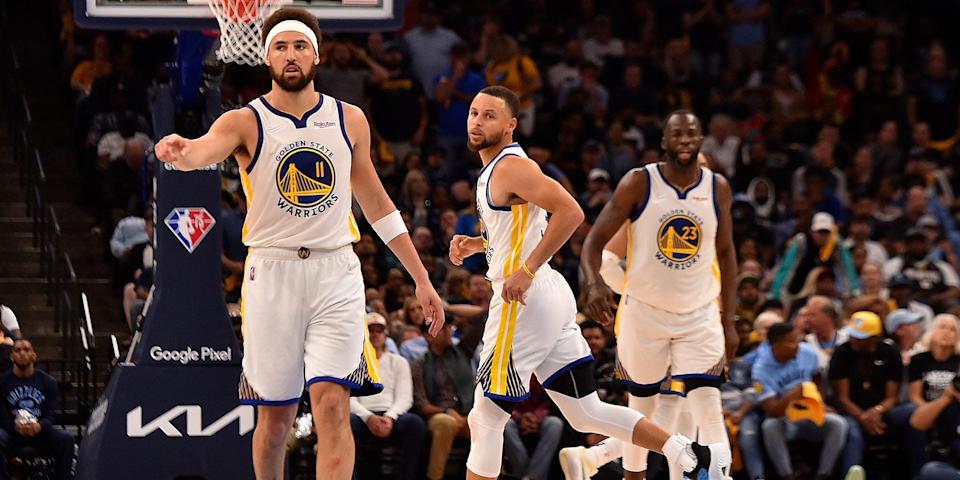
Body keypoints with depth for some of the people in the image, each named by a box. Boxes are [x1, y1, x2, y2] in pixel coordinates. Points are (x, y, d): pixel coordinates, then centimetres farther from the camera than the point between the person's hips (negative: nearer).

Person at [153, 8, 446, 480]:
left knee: (332, 405, -14)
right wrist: (181, 152, -52)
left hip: (336, 272, 1)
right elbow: (205, 149, -26)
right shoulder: (245, 122, -3)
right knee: (274, 417, 5)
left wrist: (421, 278, 15)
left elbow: (376, 202, 16)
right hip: (272, 273, -1)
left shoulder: (350, 120, 7)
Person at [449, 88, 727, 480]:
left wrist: (526, 271, -25)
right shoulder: (496, 169, 18)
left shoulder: (511, 168, -13)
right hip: (550, 296, 10)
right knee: (585, 412, 12)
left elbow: (570, 212, -25)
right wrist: (477, 245, 16)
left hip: (524, 301, -10)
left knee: (487, 418, -1)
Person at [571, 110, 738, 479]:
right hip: (644, 310, -1)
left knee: (708, 405, -13)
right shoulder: (639, 183, -10)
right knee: (642, 403, 11)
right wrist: (593, 284, -30)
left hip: (700, 315, 1)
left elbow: (725, 253, 10)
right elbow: (595, 240, -10)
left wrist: (728, 321, 6)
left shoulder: (718, 189, -1)